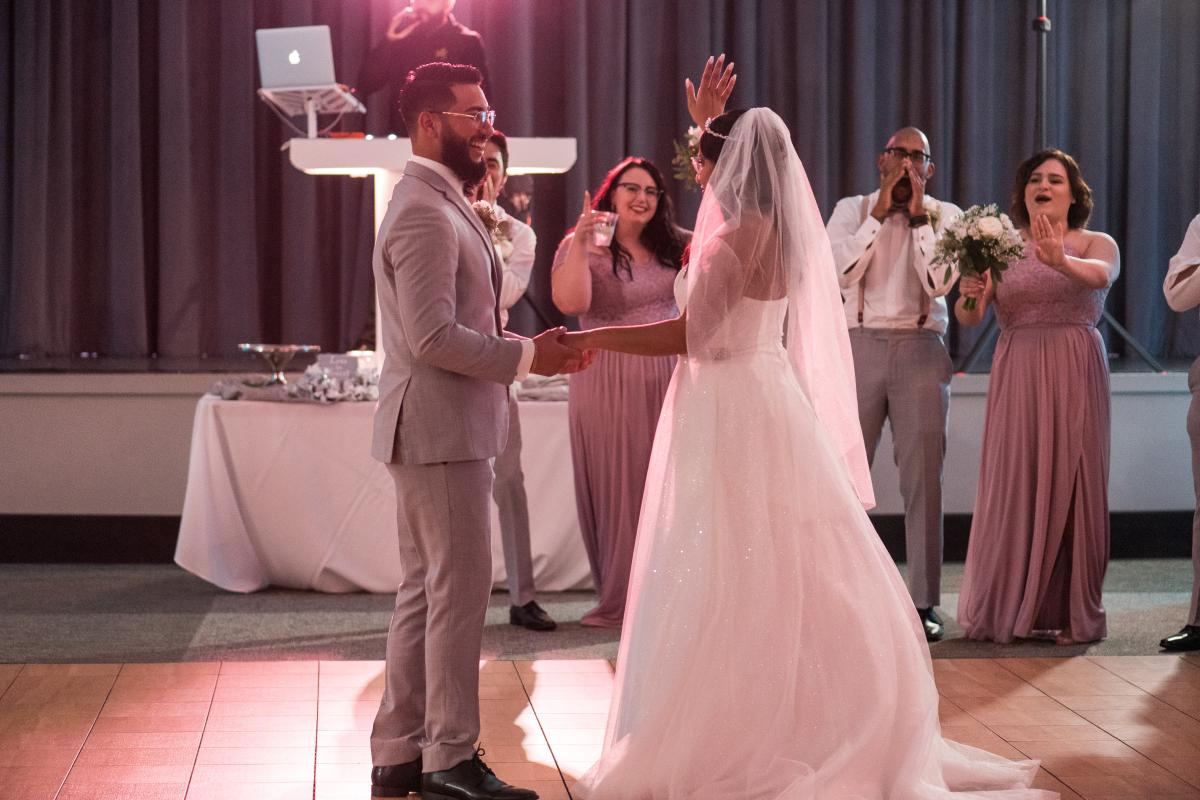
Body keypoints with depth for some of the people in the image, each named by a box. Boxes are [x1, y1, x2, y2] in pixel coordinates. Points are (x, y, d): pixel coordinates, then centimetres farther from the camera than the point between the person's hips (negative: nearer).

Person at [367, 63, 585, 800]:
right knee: (460, 590, -4)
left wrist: (525, 348, 9)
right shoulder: (424, 213, -16)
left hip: (443, 430, 10)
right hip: (441, 430, -10)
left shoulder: (440, 203, 17)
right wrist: (527, 358, -15)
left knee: (426, 591, 13)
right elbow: (433, 337, -23)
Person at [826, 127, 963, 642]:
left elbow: (939, 282, -7)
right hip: (859, 346, 0)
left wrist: (918, 215, -7)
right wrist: (880, 212, -8)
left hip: (921, 348, 0)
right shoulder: (851, 209, 9)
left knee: (922, 478, -1)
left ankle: (924, 602, 3)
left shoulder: (945, 215, 9)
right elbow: (841, 272, -8)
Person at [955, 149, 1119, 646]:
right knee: (1013, 487, 0)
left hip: (1074, 376, -1)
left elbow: (1100, 275, -20)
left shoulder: (1095, 244, 5)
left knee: (1071, 486, 0)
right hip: (1016, 376, 1)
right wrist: (970, 296, -27)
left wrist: (1059, 261, -40)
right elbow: (969, 318, -4)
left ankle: (1071, 613, 9)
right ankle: (1011, 610, 9)